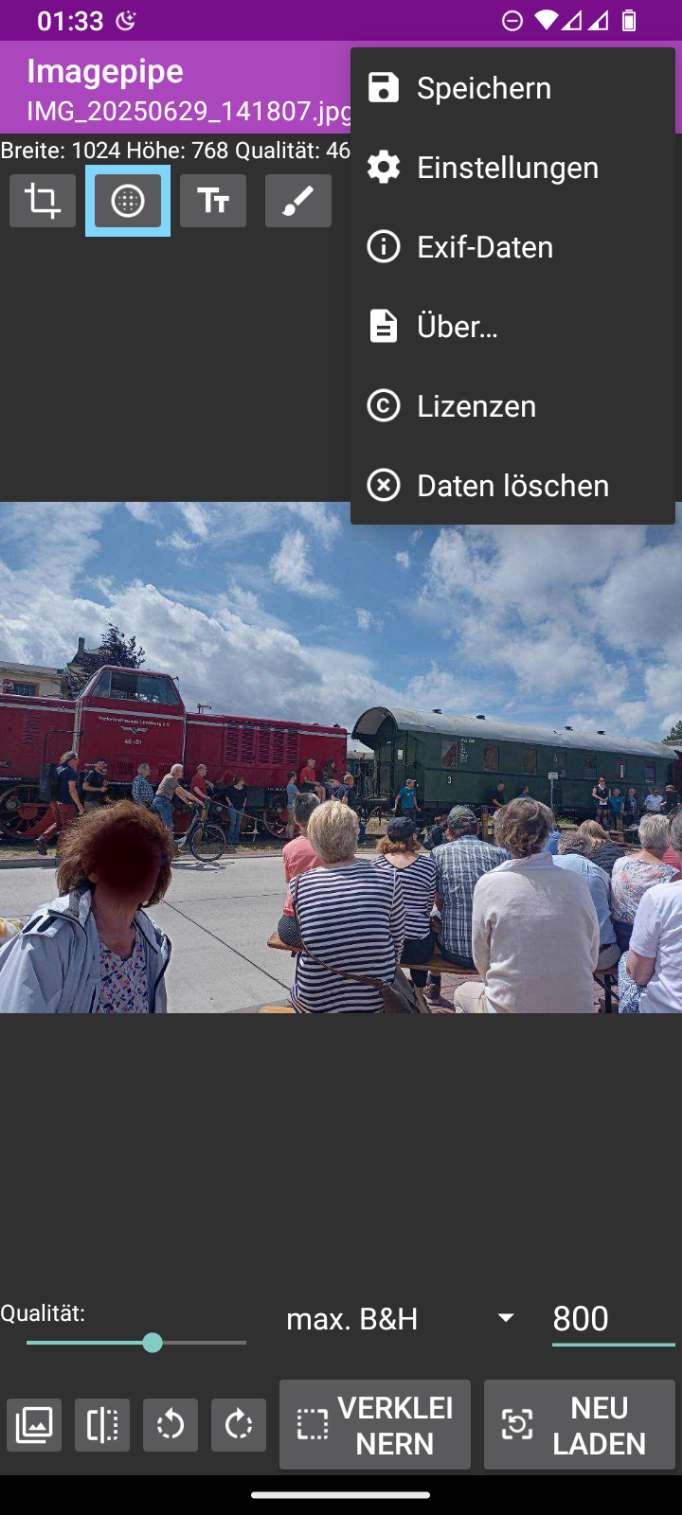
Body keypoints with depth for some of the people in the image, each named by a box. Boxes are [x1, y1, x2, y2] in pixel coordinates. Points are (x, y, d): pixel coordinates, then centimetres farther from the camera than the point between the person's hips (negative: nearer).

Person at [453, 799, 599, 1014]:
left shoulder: (488, 885, -11)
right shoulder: (577, 884, -6)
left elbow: (481, 960, -3)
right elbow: (592, 959, 3)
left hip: (510, 1007, -2)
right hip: (579, 1006, 3)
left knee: (463, 993, 29)